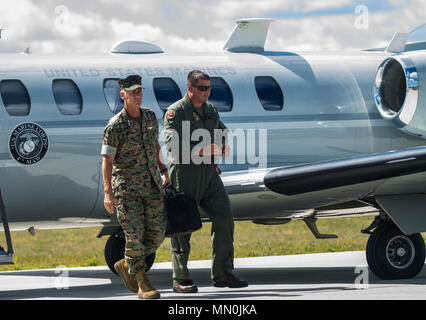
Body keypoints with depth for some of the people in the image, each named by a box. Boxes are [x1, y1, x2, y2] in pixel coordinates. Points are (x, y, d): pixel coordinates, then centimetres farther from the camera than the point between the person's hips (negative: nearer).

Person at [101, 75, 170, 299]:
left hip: (152, 184, 6)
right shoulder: (115, 126, -11)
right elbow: (107, 159, -12)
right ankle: (142, 282, 2)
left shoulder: (150, 117, 8)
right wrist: (108, 192, -18)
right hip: (127, 186, -6)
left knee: (157, 233, 3)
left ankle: (126, 265, 23)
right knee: (135, 234, -7)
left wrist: (163, 172, 19)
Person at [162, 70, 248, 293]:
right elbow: (172, 143, -20)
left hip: (208, 174, 7)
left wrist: (224, 145, 4)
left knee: (224, 218, 1)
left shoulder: (211, 110, 15)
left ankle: (222, 274, 9)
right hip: (185, 175, -7)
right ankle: (180, 280, 5)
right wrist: (200, 150, -28)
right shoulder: (175, 111, -8)